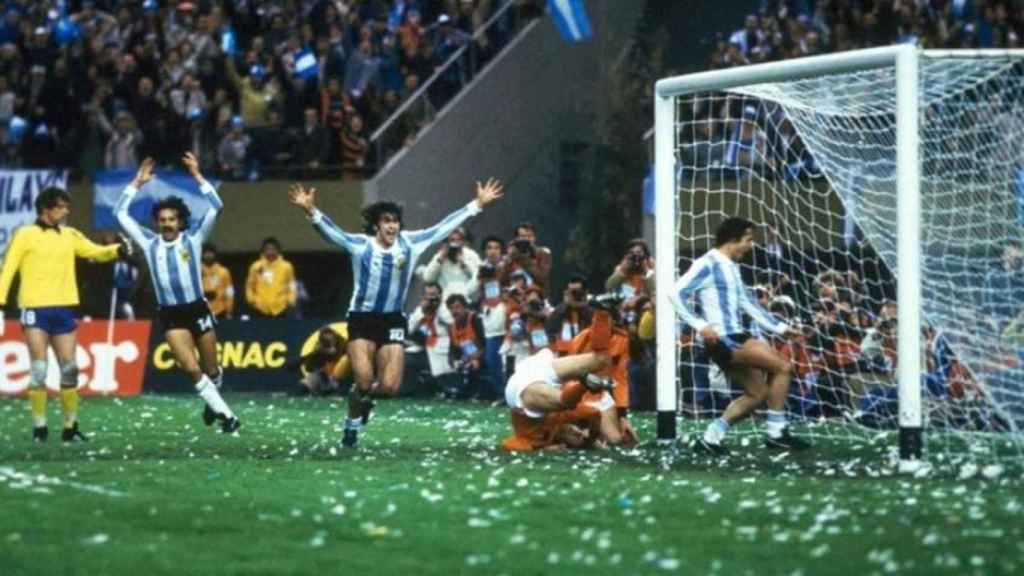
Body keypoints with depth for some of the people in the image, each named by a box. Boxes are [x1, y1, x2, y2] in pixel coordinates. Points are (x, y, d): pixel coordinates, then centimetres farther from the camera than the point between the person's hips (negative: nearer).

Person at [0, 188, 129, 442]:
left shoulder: (70, 235, 12)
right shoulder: (26, 235, -1)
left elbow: (96, 252, 15)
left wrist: (117, 250, -6)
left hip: (63, 309, 4)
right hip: (35, 309, -4)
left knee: (69, 369, 3)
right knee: (39, 369, -8)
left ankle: (71, 425, 11)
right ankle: (39, 425, -1)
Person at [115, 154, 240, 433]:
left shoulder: (193, 239, 1)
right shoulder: (149, 243, 5)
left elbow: (216, 207, -6)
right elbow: (121, 213, 9)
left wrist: (197, 175, -10)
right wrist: (137, 182, 5)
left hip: (197, 309, 0)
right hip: (170, 315, 0)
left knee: (211, 370, 9)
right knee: (191, 368, -13)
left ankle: (212, 403, 38)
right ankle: (225, 414, -4)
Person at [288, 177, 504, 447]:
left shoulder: (410, 243, -1)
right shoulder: (361, 245, -9)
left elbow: (443, 227, 3)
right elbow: (332, 231, -23)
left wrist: (478, 204, 4)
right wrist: (311, 211, -42)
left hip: (393, 321, 3)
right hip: (362, 319, -3)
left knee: (389, 387, -6)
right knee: (364, 380, -17)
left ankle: (363, 396, 31)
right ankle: (353, 424, 12)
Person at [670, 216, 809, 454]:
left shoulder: (732, 267, 18)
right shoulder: (708, 264, -10)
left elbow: (748, 303, 25)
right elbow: (677, 293, -17)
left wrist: (780, 328, 21)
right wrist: (700, 325, -24)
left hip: (736, 338, 10)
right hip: (723, 339, -10)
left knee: (758, 393, 11)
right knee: (782, 367, -11)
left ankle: (711, 436, 12)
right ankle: (776, 432, -4)